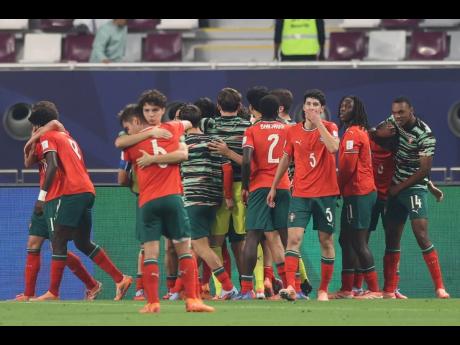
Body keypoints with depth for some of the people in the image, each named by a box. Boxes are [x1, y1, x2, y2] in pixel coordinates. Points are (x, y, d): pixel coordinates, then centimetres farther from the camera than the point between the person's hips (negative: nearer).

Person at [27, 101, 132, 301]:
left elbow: (53, 166, -15)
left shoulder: (47, 136, 1)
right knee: (83, 243, 16)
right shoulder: (67, 136, 27)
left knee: (58, 242, -6)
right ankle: (120, 279, 12)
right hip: (87, 190, 9)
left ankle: (53, 292, -8)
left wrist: (42, 196, -17)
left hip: (69, 193, -9)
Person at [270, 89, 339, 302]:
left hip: (326, 193, -1)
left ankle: (323, 290, 15)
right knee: (294, 238, -13)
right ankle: (291, 287, -20)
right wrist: (274, 187, 16)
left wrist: (318, 122, -21)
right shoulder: (293, 132, 6)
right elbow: (285, 160, 16)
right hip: (300, 194, 1)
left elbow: (333, 147, -23)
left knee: (326, 240, 5)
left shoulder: (329, 128, -1)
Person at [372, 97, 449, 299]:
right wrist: (380, 133, -8)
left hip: (414, 188, -7)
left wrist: (399, 187, -10)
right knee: (392, 238, 5)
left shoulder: (425, 135, -17)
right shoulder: (393, 123, 3)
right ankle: (389, 290, 9)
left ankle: (439, 287, -17)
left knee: (421, 235, -18)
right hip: (395, 188, 7)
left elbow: (424, 170, -16)